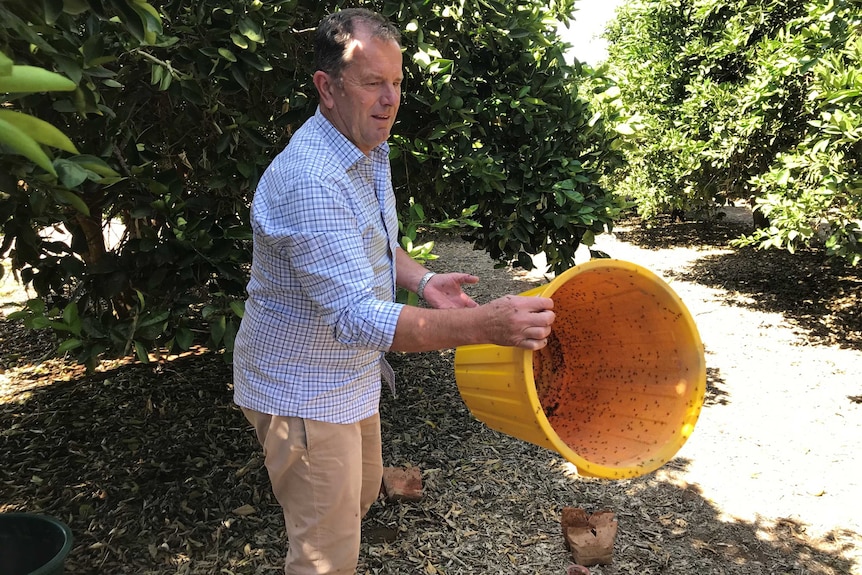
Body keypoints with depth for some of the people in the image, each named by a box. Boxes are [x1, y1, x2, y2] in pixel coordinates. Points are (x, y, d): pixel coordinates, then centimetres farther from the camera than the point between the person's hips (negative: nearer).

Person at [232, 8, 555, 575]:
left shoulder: (371, 150, 2)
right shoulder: (310, 181, -31)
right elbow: (358, 318, -36)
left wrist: (423, 281, -4)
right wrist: (485, 325, -41)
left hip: (350, 375, 10)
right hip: (303, 391, -9)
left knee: (361, 493, 28)